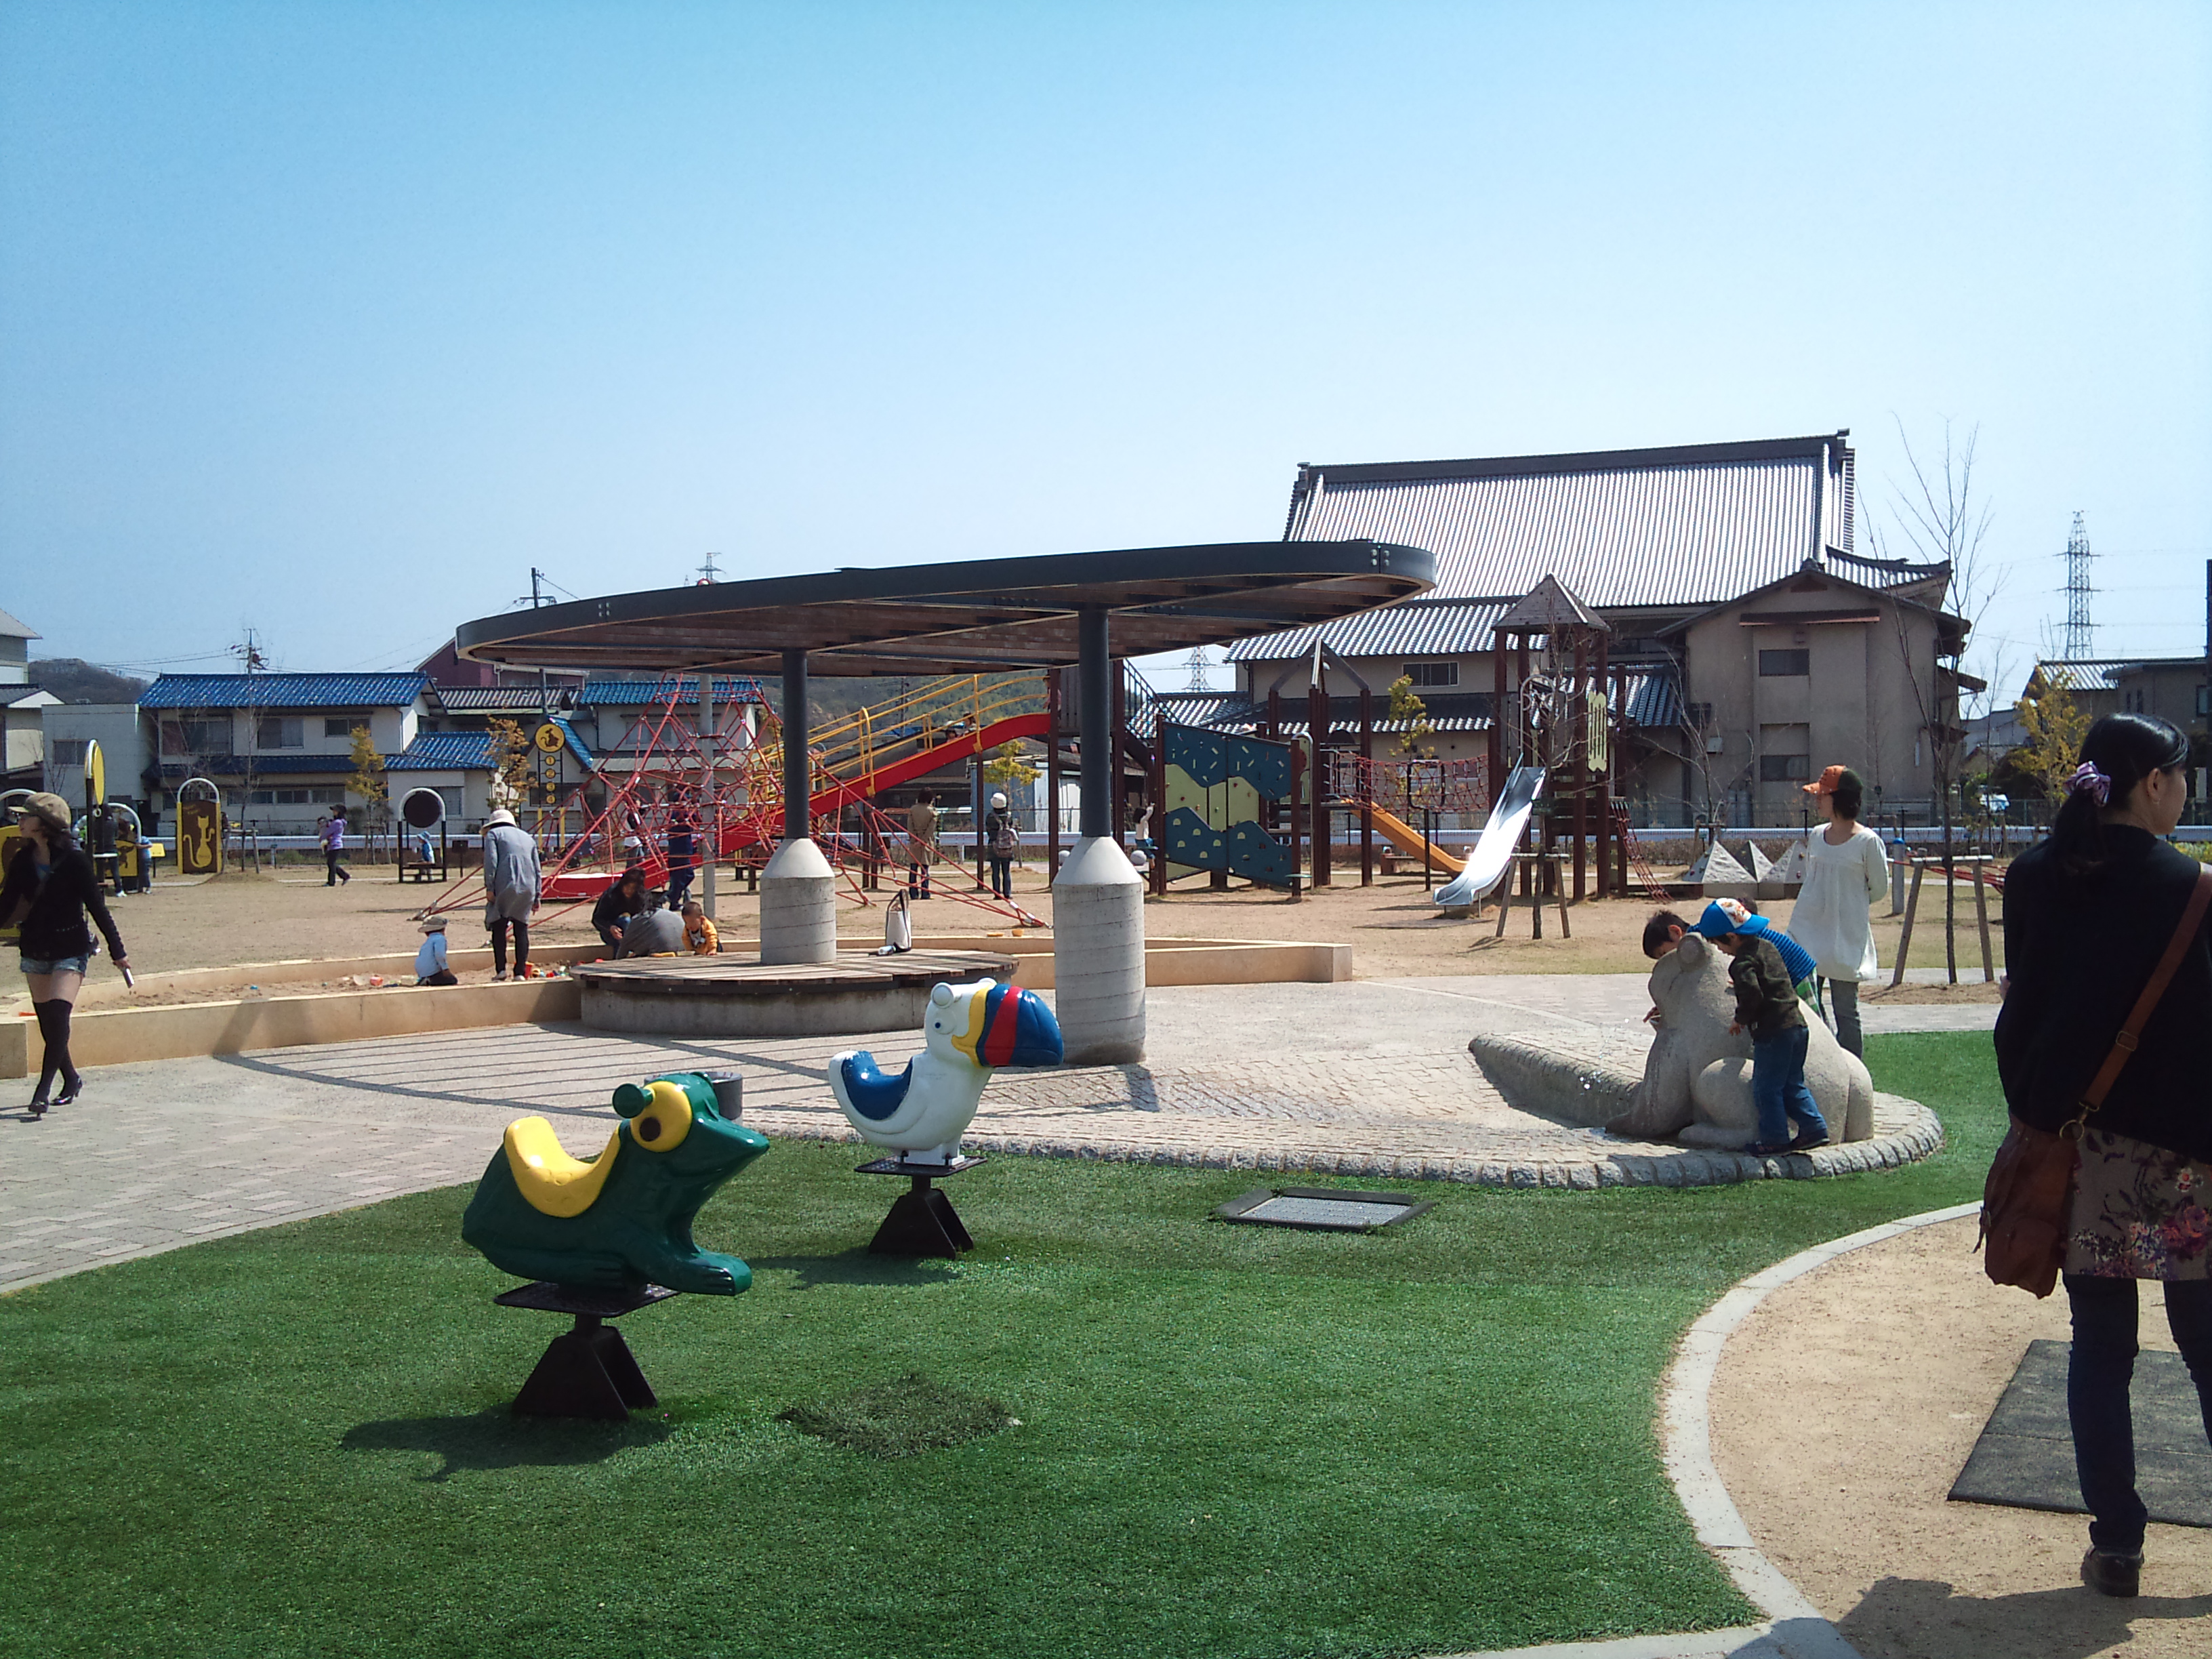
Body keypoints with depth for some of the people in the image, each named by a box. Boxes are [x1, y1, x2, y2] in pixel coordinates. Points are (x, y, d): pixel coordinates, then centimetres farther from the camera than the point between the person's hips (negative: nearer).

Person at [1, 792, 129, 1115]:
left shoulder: (74, 860, -11)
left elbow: (96, 906, -8)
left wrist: (117, 951, -6)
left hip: (70, 951, -5)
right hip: (35, 952, 5)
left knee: (58, 1017, -17)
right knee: (47, 1025, 8)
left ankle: (43, 1090, -16)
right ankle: (71, 1080, 25)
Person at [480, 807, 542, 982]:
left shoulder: (493, 834, 11)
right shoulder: (528, 838, 25)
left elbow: (491, 862, -5)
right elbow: (537, 869, 20)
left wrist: (489, 888, -6)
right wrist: (536, 897, 20)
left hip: (504, 887, -4)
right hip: (527, 888, 4)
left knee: (499, 929, 4)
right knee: (522, 930, 8)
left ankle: (500, 969, -4)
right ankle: (521, 972, 4)